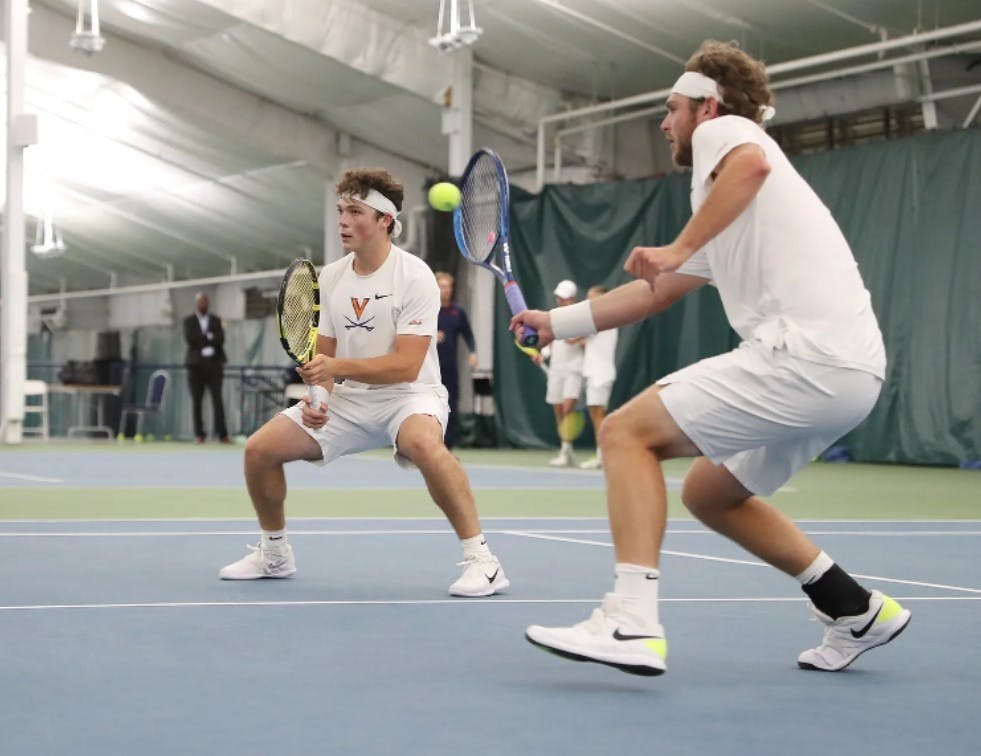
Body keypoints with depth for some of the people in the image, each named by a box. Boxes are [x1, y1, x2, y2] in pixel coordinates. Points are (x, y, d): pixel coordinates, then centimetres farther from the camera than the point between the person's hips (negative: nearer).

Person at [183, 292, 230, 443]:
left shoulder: (216, 320, 13)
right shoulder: (189, 321, 9)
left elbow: (221, 339, -2)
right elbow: (189, 339, -6)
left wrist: (201, 339, -11)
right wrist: (209, 337, -6)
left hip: (214, 364, 0)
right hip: (196, 364, 0)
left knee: (217, 399, -8)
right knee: (196, 401, -1)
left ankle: (222, 434, -11)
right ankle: (199, 435, 2)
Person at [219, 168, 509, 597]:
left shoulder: (414, 276, -16)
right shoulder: (330, 278, 3)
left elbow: (406, 365, -22)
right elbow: (323, 355, 9)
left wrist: (335, 367, -30)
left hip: (408, 396, -6)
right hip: (348, 401, 6)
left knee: (423, 444, -40)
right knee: (258, 449, -5)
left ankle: (480, 559, -29)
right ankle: (274, 554, 20)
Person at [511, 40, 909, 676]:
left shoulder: (723, 130, 5)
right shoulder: (724, 217, 32)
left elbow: (751, 165, -22)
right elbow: (654, 293, 37)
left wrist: (680, 247, -18)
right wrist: (556, 322, 39)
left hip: (804, 355, -9)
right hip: (848, 371, 9)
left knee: (627, 432, -8)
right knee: (710, 494, 22)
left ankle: (632, 623, -20)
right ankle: (858, 612, 23)